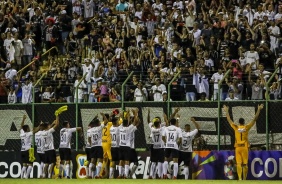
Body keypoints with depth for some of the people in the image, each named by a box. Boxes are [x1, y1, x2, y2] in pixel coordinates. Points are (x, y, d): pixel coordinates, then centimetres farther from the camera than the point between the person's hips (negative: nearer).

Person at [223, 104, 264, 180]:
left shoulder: (236, 127, 0)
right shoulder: (247, 127, -2)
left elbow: (229, 120, 10)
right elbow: (255, 119, -2)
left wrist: (226, 111, 21)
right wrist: (259, 110, 1)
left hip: (238, 147, 0)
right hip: (245, 147, 0)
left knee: (239, 163, -4)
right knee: (245, 164, 5)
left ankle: (239, 178, -16)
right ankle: (244, 178, 8)